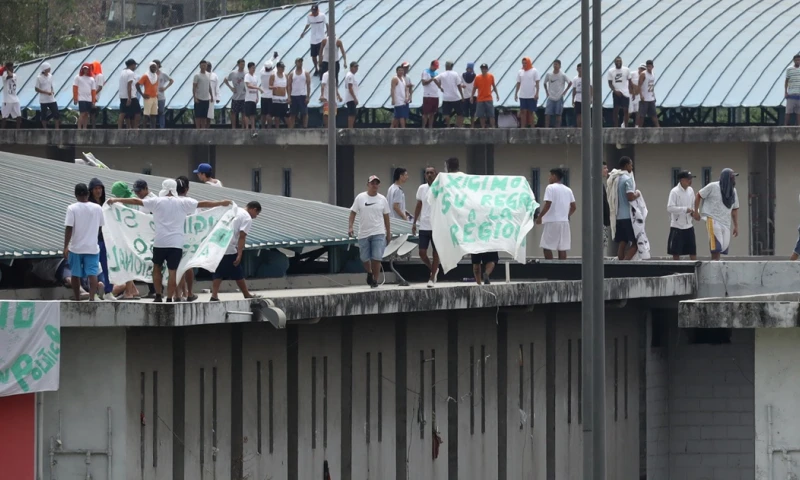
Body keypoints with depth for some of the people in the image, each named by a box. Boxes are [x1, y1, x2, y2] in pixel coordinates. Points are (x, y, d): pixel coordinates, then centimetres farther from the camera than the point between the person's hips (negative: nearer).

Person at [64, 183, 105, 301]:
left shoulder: (72, 208, -8)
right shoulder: (97, 208, 1)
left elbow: (68, 228, -12)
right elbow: (100, 227, 11)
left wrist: (66, 247, -8)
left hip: (76, 247, -1)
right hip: (92, 247, 1)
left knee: (76, 274, 12)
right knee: (92, 274, -4)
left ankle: (77, 299, 19)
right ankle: (92, 297, -21)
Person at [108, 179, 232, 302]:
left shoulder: (157, 201, 2)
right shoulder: (183, 202, 3)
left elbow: (136, 201, 4)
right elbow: (202, 204, 7)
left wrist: (116, 200, 11)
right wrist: (221, 203, 17)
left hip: (160, 242, 0)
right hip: (176, 243, 0)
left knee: (157, 267, 18)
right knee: (172, 271, 3)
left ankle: (158, 296, 16)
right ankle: (169, 299, 0)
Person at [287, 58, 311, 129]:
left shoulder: (306, 73, 4)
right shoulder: (292, 74, 7)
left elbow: (308, 86, 1)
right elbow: (289, 86, 5)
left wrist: (308, 97, -7)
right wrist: (289, 97, -4)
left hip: (303, 96, -1)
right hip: (293, 96, 1)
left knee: (304, 113, -4)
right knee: (292, 114, 2)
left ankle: (305, 127, -2)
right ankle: (291, 129, 4)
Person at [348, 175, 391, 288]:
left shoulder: (382, 199, 5)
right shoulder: (360, 198, 1)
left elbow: (386, 217, 10)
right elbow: (353, 212, 4)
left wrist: (388, 233, 10)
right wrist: (350, 227, -9)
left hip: (378, 233, -1)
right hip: (364, 233, 1)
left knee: (376, 258, -10)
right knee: (364, 258, 9)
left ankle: (375, 279, 2)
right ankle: (369, 273, 38)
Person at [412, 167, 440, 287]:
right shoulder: (421, 189, 6)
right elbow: (418, 206, 13)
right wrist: (414, 222, 8)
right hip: (424, 226, 3)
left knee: (436, 252, 1)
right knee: (422, 252, 0)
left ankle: (432, 278, 10)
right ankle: (434, 269, 25)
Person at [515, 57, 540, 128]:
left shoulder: (534, 71, -1)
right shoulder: (520, 72, 9)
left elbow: (537, 83, -3)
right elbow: (518, 83, 13)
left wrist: (537, 93, -12)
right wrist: (516, 94, 7)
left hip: (532, 96, -3)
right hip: (522, 96, 3)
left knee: (531, 112, 0)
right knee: (523, 112, 1)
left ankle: (532, 127, 4)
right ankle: (522, 127, 2)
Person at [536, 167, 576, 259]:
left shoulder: (550, 188, -6)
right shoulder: (568, 190, 13)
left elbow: (548, 205, -14)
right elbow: (574, 207, 13)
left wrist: (539, 217, -5)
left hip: (551, 221, -6)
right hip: (564, 222, 6)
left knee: (547, 247, -1)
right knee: (562, 248, 4)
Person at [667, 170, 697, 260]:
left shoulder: (690, 190, 6)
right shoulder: (674, 192, -12)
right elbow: (670, 208, -19)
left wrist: (693, 212, -4)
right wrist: (685, 210, -23)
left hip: (688, 226, 6)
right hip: (677, 226, -6)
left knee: (693, 251, 6)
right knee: (676, 252, 1)